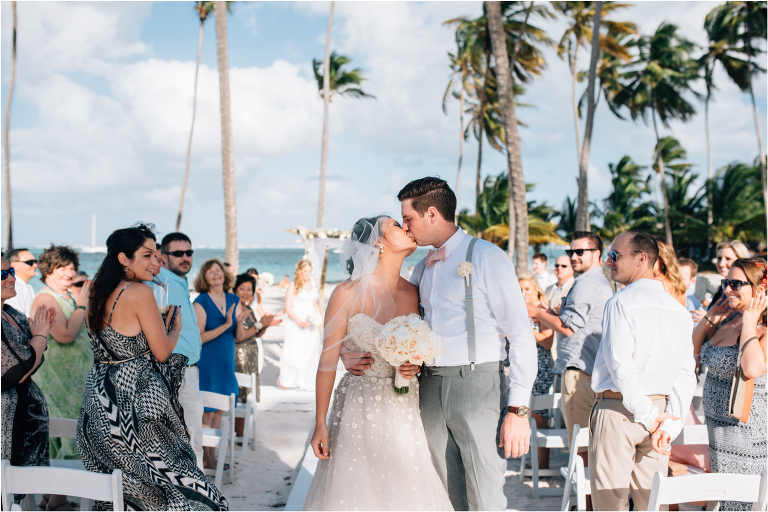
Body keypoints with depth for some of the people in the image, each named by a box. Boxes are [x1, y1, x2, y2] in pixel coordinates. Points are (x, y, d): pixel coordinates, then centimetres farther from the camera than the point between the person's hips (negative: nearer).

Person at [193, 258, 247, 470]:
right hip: (207, 362, -6)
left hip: (227, 360, 6)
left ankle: (212, 454, 22)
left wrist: (239, 322, -12)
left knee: (218, 410, 12)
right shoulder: (201, 302, -11)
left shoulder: (234, 300, 6)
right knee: (207, 411, -1)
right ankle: (206, 458, 9)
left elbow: (239, 336, 8)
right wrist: (225, 326, -22)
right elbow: (199, 337, -16)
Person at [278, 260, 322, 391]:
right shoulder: (294, 287, -7)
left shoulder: (313, 286, 9)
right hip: (296, 325, -5)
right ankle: (283, 380, 12)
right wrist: (299, 322, -18)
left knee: (310, 353, 4)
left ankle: (306, 382, 12)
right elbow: (288, 308, -9)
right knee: (293, 352, -3)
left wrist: (319, 318, 6)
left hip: (311, 324, 5)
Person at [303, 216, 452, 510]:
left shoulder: (413, 293, 2)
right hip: (359, 408, -4)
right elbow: (328, 361, -7)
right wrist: (320, 423, -6)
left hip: (404, 409, 4)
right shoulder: (348, 294, -11)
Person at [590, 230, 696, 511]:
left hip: (617, 411, -6)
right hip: (659, 404, 6)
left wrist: (648, 416, -12)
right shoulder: (679, 310, 9)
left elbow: (621, 366, -19)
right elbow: (686, 374, 3)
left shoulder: (621, 302, -10)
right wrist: (669, 424, -1)